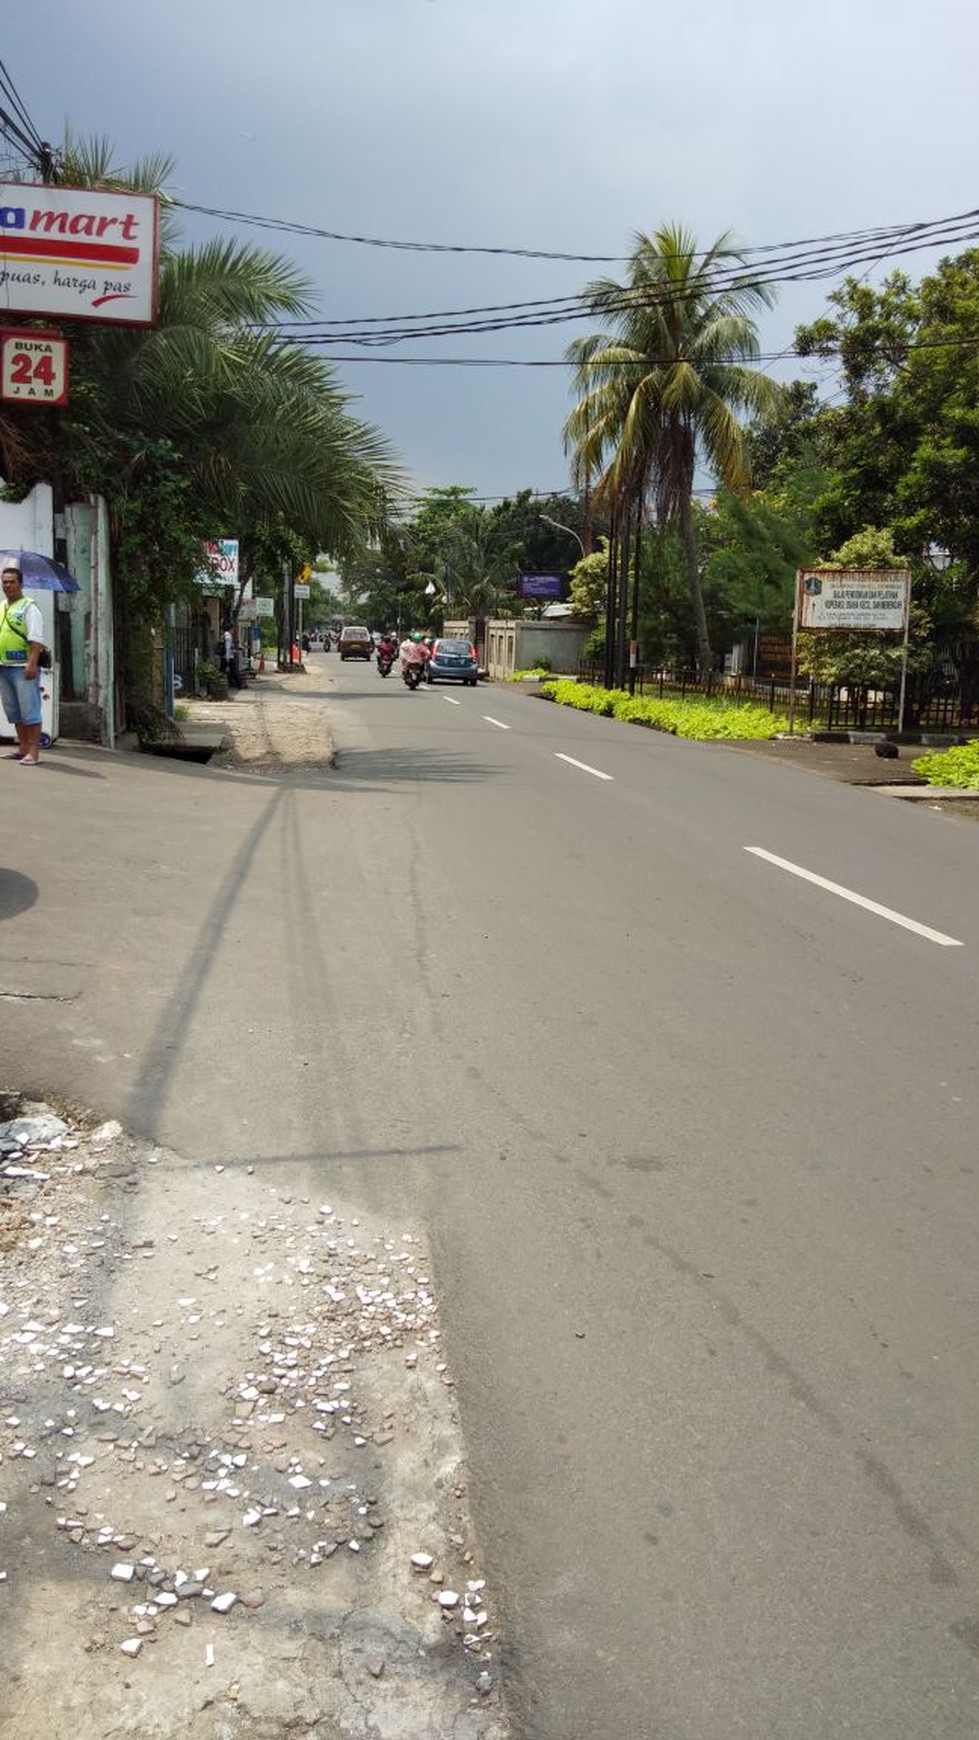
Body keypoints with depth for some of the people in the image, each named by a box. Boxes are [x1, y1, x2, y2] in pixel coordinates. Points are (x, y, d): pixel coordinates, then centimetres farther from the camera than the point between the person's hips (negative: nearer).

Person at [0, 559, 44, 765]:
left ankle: (33, 751, -6)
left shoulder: (29, 607, -5)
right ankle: (23, 748, 19)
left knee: (29, 709, -7)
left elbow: (36, 639, -14)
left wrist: (32, 664, -23)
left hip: (23, 667, -8)